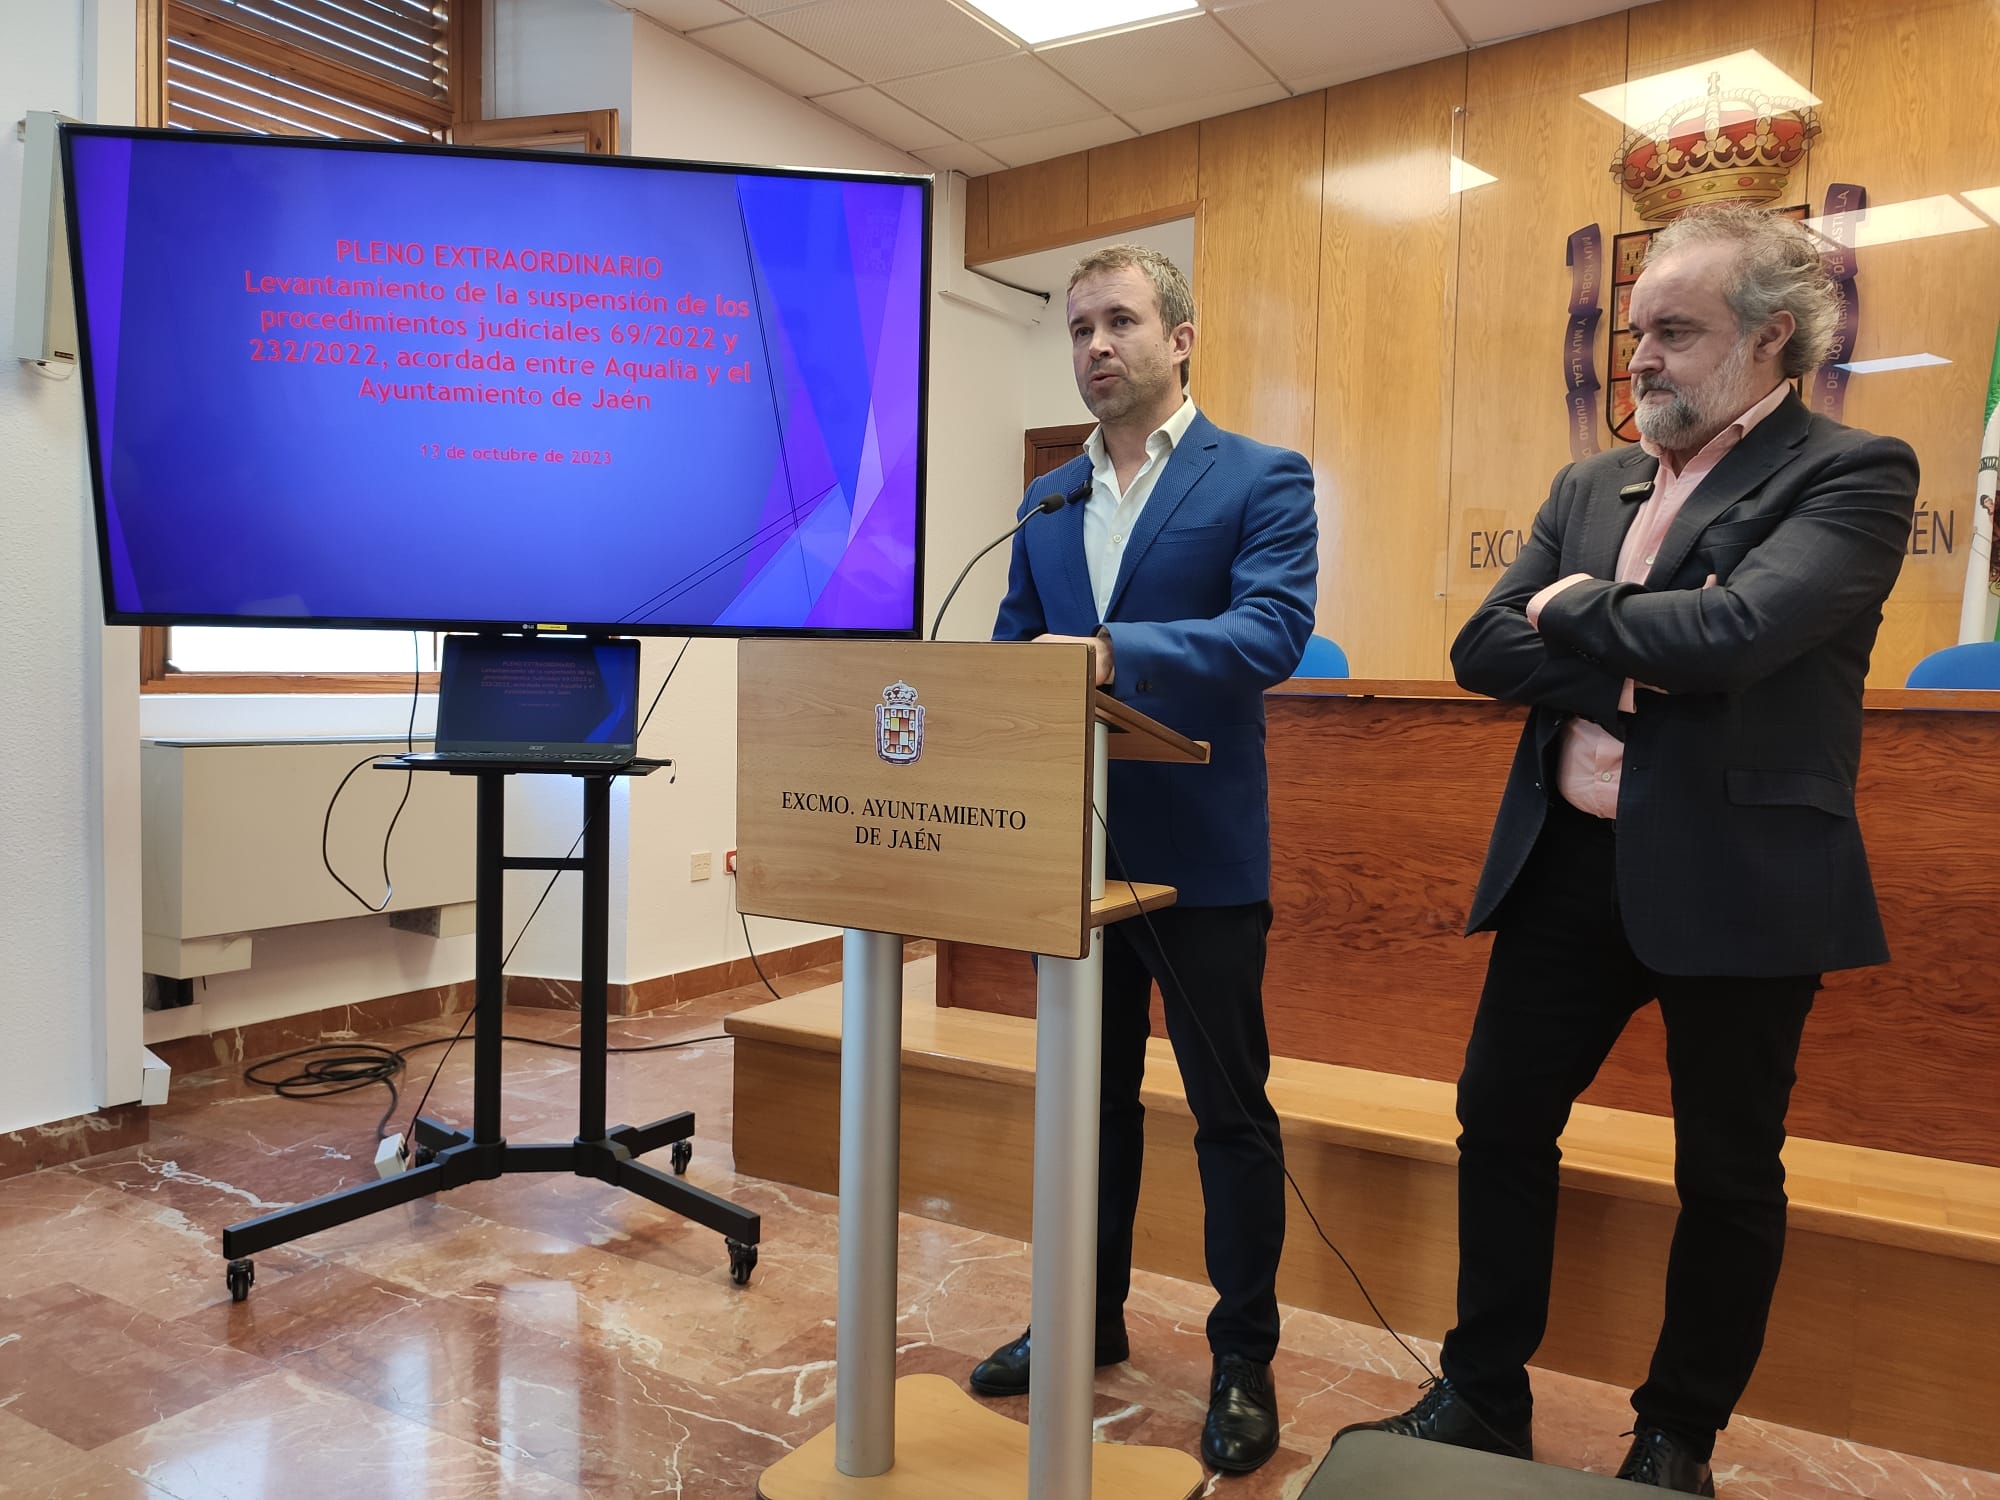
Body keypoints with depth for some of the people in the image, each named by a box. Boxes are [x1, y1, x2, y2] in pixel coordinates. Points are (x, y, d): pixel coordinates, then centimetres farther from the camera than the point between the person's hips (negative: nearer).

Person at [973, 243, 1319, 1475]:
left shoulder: (1263, 479, -4)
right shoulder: (1048, 500, 13)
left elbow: (1273, 631, -20)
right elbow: (1013, 650, 10)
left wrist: (1113, 652, -33)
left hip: (1200, 852, -5)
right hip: (1075, 846, 6)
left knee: (1231, 1110, 6)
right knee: (1092, 1093, 17)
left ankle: (1245, 1361, 23)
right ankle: (1090, 1317, 35)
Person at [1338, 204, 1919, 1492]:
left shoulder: (1854, 476, -6)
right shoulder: (1591, 486, 12)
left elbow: (1733, 630, -24)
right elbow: (1484, 648, 0)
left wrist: (1575, 613, -8)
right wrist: (1633, 657, -15)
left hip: (1737, 879, -5)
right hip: (1571, 865, 6)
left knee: (1728, 1171, 10)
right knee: (1501, 1121, 11)